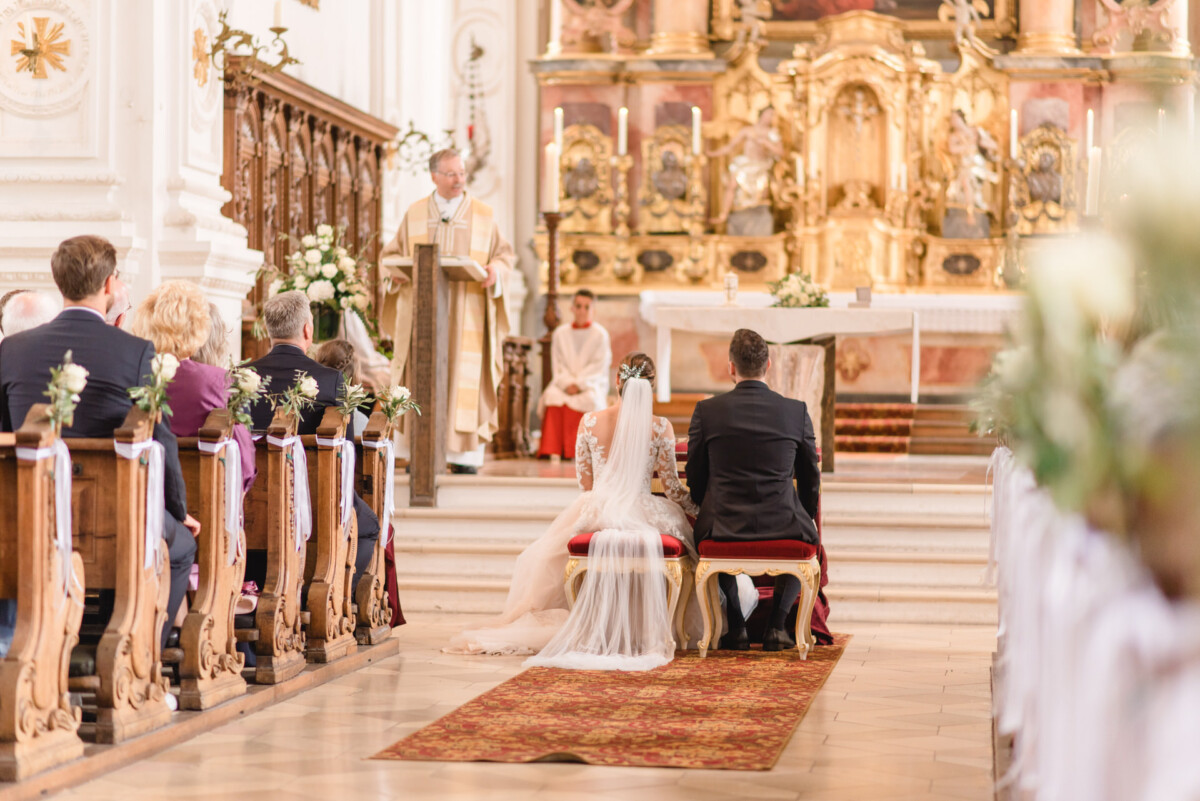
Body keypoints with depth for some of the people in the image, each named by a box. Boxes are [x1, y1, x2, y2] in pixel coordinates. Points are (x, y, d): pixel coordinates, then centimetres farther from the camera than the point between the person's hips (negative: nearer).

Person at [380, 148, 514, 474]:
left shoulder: (483, 214, 9)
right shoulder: (415, 214, 11)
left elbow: (505, 254, 10)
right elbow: (392, 254, 14)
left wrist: (495, 271, -13)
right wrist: (396, 272, -8)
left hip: (467, 313, -1)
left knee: (465, 377, -6)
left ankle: (464, 454, -5)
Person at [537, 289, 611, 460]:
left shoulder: (600, 334, 3)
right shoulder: (561, 333, 11)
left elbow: (599, 366, -4)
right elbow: (558, 364, 6)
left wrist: (579, 384, -17)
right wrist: (567, 383, -13)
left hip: (591, 384, -2)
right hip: (564, 382, 2)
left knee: (589, 399, -36)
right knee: (553, 396, -31)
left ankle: (578, 449, -29)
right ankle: (552, 449, -33)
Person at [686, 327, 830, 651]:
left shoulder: (706, 411, -4)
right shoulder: (797, 412, -2)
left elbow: (695, 480, 5)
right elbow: (811, 480, 7)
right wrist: (803, 521, 26)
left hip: (724, 527, 0)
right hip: (783, 526, 0)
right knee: (807, 540, 33)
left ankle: (736, 628, 24)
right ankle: (776, 627, 19)